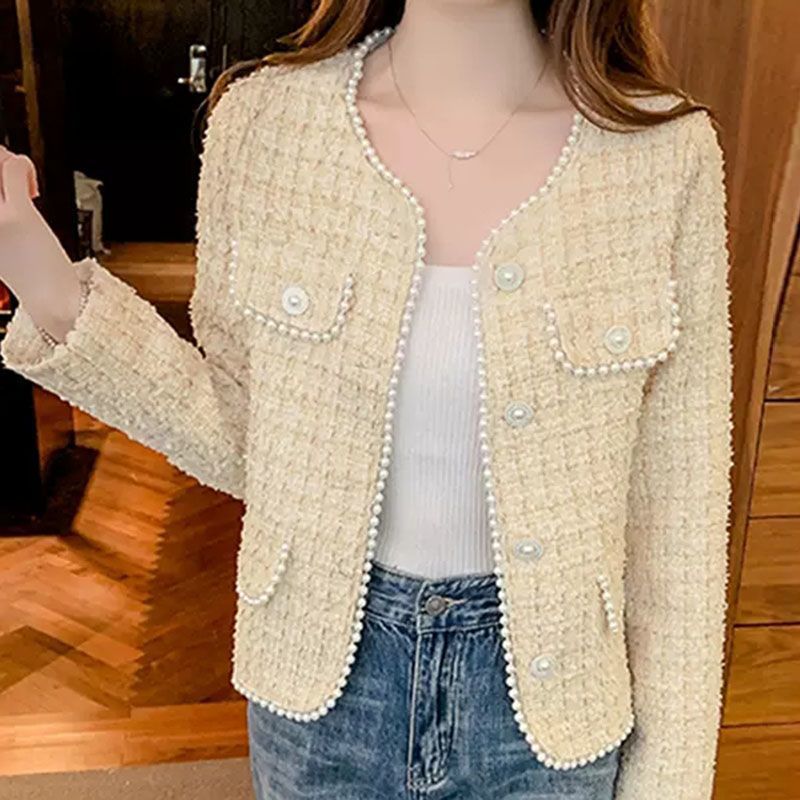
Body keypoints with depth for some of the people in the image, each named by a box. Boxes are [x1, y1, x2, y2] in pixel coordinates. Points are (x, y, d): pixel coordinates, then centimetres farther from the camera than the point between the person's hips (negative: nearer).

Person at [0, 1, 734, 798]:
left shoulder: (667, 150, -15)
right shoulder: (260, 118, -11)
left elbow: (676, 502, -8)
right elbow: (244, 441, -3)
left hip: (547, 686, -1)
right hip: (324, 672, 2)